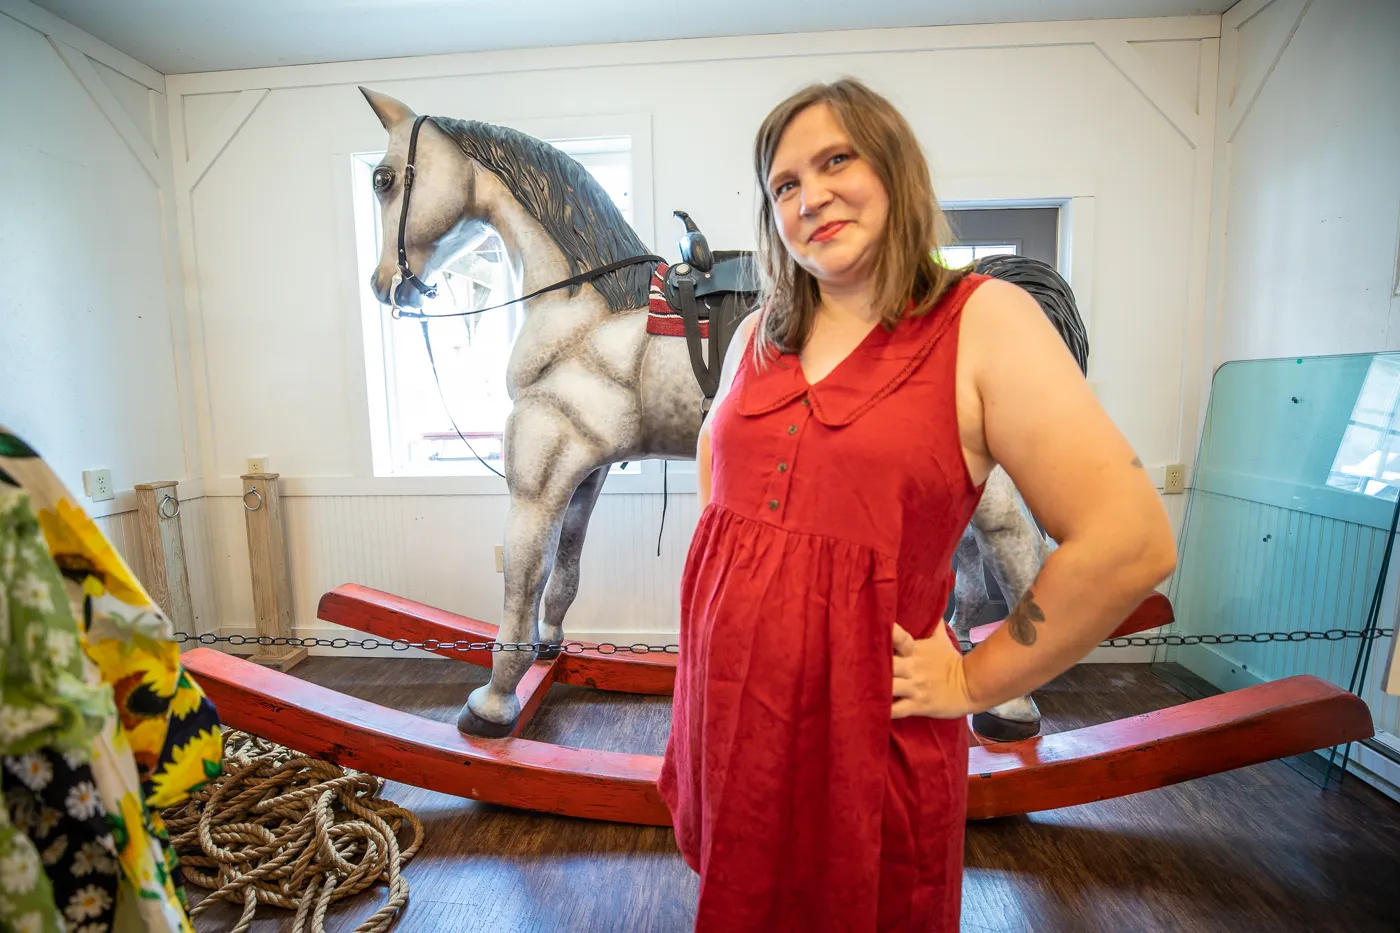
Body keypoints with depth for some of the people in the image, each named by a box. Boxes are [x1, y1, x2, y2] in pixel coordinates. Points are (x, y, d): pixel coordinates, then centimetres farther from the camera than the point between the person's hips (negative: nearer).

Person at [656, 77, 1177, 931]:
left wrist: (974, 683, -11)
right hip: (723, 698, 5)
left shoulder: (983, 321, -12)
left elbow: (1131, 543, -17)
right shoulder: (759, 336, 5)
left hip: (861, 723, -4)